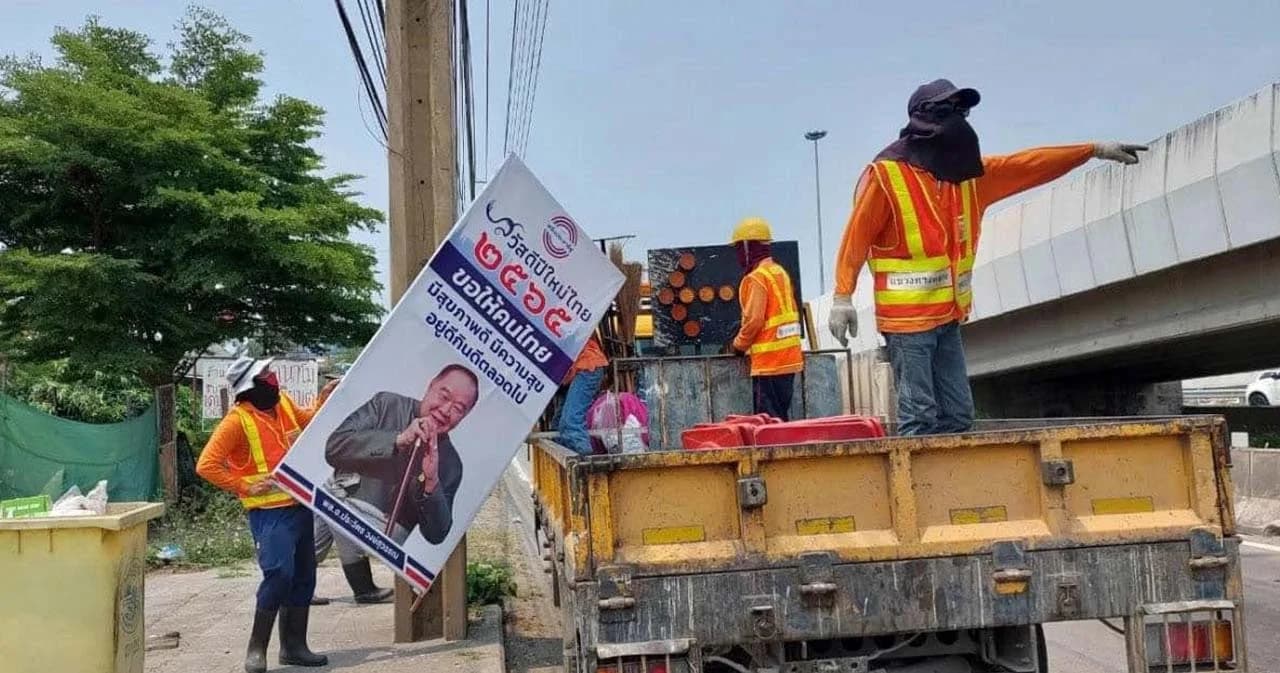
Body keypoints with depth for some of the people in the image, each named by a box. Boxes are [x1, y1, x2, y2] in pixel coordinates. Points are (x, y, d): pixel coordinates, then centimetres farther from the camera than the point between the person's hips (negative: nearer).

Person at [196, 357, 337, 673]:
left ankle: (294, 646, 20)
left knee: (304, 577, 10)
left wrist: (324, 399, 11)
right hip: (270, 513, -8)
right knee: (279, 574, -20)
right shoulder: (238, 420, -15)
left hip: (300, 506, 8)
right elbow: (206, 465, -18)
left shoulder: (283, 403, 7)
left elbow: (309, 421, 27)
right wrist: (244, 487, -17)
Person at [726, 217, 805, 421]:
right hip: (789, 358, 9)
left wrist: (738, 345, 0)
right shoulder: (780, 272, 13)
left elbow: (753, 320, -18)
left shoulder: (755, 279, -13)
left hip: (768, 363, -9)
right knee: (781, 417, 14)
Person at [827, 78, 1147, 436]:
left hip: (948, 317, 8)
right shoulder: (886, 174, -9)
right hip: (907, 316, -8)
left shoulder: (965, 173, 12)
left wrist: (1094, 150, 16)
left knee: (958, 414, 8)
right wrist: (842, 297, -15)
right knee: (919, 417, -9)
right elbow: (856, 236, -10)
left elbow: (1028, 165, 17)